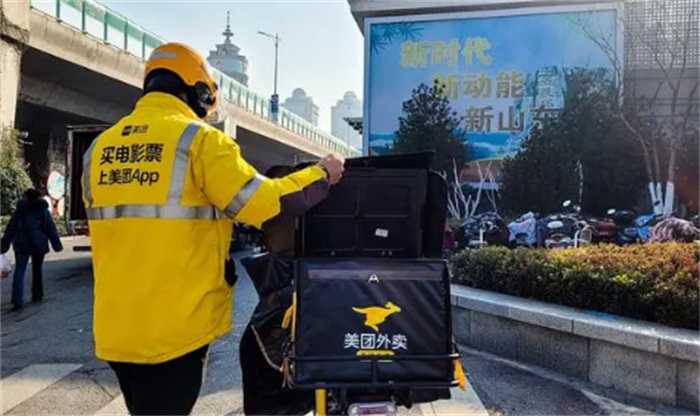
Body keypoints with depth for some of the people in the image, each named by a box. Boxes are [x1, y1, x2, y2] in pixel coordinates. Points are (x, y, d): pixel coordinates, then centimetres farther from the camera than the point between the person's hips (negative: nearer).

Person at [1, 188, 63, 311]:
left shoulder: (20, 210, 2)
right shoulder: (43, 210, 2)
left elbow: (10, 229, 2)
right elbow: (51, 228, 1)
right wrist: (57, 244, 6)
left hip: (22, 245, -1)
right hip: (39, 245, 1)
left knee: (19, 271, -3)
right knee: (37, 270, 16)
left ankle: (18, 301, -15)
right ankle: (37, 295, 22)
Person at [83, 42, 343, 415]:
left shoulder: (100, 147, 8)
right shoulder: (200, 139, -12)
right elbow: (265, 205, -16)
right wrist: (320, 174, -1)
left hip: (114, 327, 6)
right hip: (176, 327, -6)